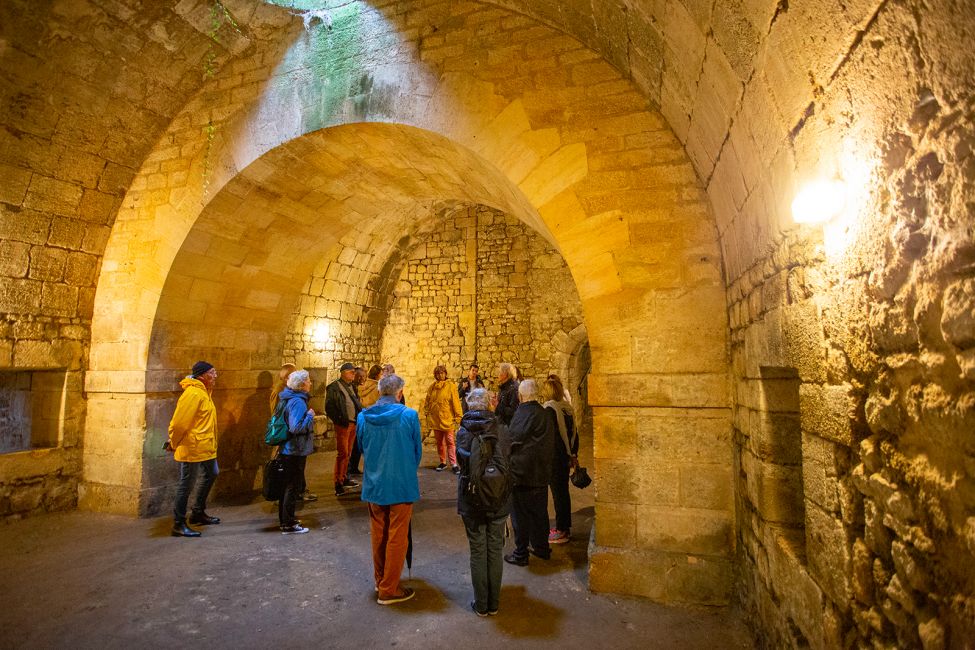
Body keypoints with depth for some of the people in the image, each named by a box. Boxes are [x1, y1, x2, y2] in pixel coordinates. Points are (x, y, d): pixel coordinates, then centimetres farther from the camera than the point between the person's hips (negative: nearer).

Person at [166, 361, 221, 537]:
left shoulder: (204, 392, 12)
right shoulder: (193, 393, -20)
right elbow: (179, 421, -21)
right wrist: (173, 443, -8)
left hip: (206, 447, 10)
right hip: (193, 448, -10)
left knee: (211, 474, 21)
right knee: (186, 484, 0)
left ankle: (198, 513, 35)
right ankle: (178, 524, 12)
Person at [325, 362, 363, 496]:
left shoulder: (352, 386, 14)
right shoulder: (334, 387, -9)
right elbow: (329, 407, -13)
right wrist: (339, 421, -14)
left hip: (353, 423, 7)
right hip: (343, 425, -7)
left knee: (348, 453, 14)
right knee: (342, 453, -7)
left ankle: (344, 478, 26)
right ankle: (338, 485, -2)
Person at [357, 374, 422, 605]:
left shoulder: (363, 417, -5)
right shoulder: (409, 415, -15)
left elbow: (362, 448, 9)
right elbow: (417, 450, -4)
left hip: (373, 484, 4)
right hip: (401, 484, -4)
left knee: (378, 535, 20)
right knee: (397, 538, 8)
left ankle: (380, 580, 35)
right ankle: (388, 590, 17)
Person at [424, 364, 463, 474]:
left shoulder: (450, 386, -7)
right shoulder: (432, 387, 5)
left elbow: (455, 402, -9)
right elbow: (427, 402, 12)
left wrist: (458, 416, -12)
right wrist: (428, 413, 8)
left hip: (447, 419, -4)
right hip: (435, 419, 4)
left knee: (450, 442, -2)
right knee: (439, 442, 13)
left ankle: (454, 464, 1)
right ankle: (443, 462, 25)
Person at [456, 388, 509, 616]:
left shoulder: (463, 432, -9)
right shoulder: (499, 431, -10)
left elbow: (461, 461, -5)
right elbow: (508, 463, -4)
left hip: (472, 502, -1)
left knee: (478, 552, 12)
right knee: (495, 551, 14)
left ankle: (481, 605, 23)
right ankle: (493, 604, 26)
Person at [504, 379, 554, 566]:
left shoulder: (522, 414, -19)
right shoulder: (546, 414, 2)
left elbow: (513, 440, -17)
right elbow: (550, 443, 10)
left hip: (522, 473, -7)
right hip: (542, 473, 7)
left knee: (520, 514, 6)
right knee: (540, 512, 19)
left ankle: (521, 554, 16)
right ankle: (542, 548, 32)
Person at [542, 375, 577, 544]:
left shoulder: (549, 408, -16)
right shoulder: (567, 407, 5)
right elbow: (574, 433, 10)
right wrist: (573, 455, 16)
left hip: (554, 456, -7)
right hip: (566, 456, 7)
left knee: (557, 492, 1)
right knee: (563, 490, 16)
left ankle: (560, 531, 10)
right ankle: (564, 527, 28)